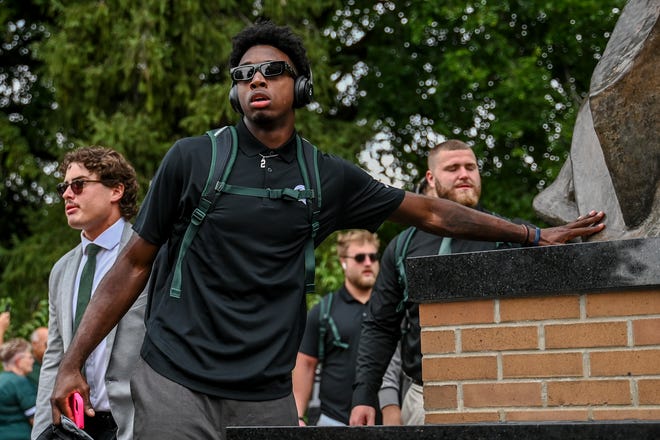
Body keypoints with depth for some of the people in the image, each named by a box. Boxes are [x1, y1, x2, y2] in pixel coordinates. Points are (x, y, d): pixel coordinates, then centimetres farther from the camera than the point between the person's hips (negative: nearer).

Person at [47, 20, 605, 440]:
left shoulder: (327, 178, 8)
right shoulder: (192, 159, 0)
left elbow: (429, 212, 16)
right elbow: (134, 265, 4)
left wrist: (535, 235, 15)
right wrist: (73, 363, -1)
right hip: (177, 385, -2)